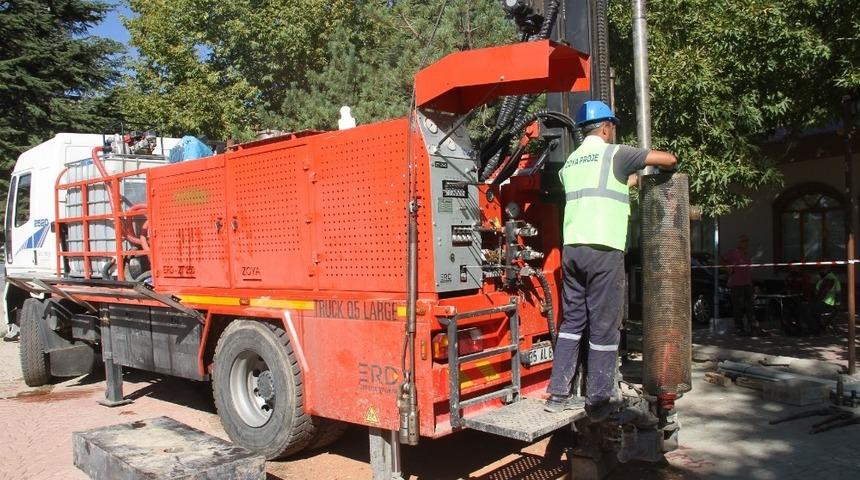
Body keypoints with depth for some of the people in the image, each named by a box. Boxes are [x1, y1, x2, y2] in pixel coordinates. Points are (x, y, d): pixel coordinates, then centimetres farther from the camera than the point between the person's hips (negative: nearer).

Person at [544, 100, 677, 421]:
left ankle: (559, 394, 14)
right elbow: (669, 159, 5)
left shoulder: (570, 162, 19)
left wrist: (629, 180, 39)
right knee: (604, 327, 1)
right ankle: (599, 401, 8)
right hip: (604, 250, -6)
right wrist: (662, 170, 27)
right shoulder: (614, 154, 1)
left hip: (571, 249, 6)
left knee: (572, 321, 12)